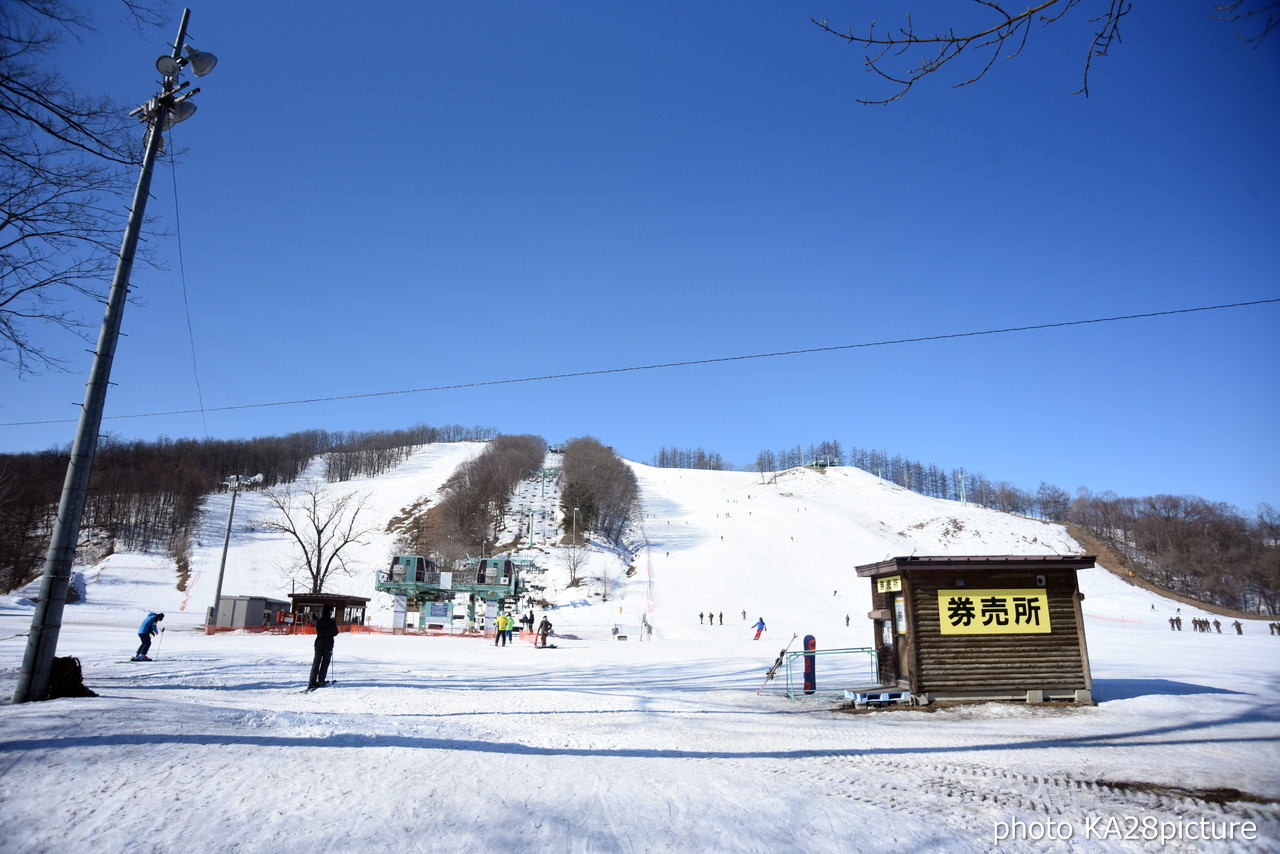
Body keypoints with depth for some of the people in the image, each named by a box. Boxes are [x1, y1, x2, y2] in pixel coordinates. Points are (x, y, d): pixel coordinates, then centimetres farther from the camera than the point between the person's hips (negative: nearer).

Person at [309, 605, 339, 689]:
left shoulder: (318, 621, -2)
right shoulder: (332, 622, -11)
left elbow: (318, 632, 7)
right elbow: (335, 633, -3)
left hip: (319, 643, 3)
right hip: (328, 644, -3)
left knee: (316, 662, 5)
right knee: (325, 663, 7)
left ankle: (312, 682, -1)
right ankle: (321, 681, 6)